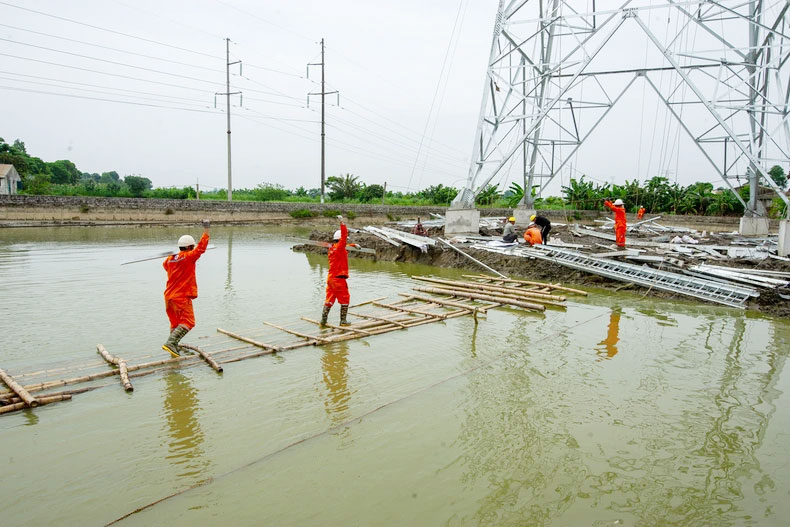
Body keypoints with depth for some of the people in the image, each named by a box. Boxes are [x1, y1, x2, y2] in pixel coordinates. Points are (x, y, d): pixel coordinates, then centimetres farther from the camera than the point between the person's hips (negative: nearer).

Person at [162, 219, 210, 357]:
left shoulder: (169, 259, 9)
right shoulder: (188, 257, -12)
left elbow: (165, 264, 32)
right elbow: (201, 247, -14)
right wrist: (206, 231, -10)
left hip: (169, 296, 8)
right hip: (182, 297, -8)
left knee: (175, 322, 18)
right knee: (187, 322, -5)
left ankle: (174, 347, 22)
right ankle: (170, 343, -19)